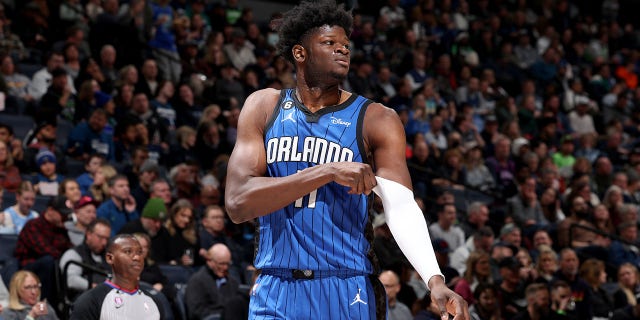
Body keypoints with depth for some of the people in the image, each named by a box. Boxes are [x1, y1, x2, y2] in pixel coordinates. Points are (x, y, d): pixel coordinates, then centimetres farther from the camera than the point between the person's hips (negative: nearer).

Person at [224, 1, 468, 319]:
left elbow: (401, 207, -12)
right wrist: (328, 172, -19)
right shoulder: (263, 108, 2)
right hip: (274, 293, 1)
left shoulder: (376, 121, -1)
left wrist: (434, 280, -29)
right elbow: (237, 204, -10)